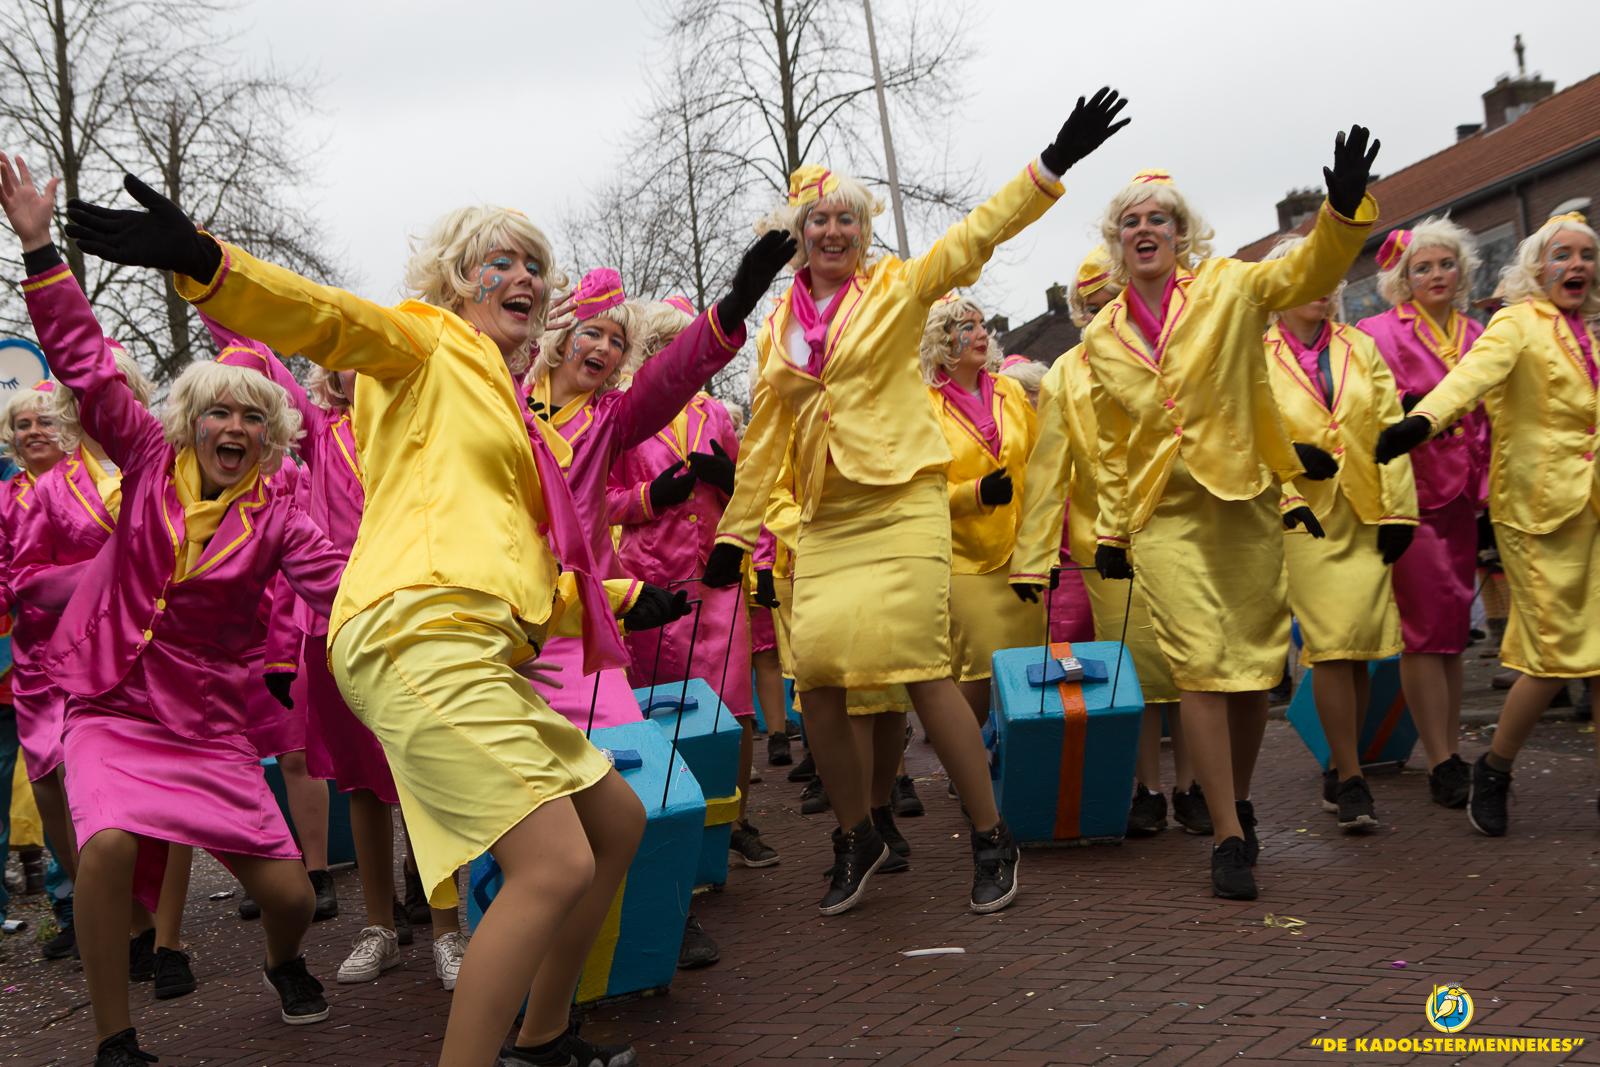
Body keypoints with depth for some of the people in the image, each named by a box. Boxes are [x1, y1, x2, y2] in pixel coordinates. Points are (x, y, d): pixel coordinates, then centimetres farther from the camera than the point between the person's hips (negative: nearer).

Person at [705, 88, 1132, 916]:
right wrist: (734, 533, 14)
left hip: (901, 506, -4)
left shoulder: (899, 287, 5)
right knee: (816, 678, -3)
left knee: (920, 668, -12)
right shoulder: (780, 324, 15)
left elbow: (978, 235, -6)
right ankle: (856, 838, 19)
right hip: (826, 521, 4)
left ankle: (992, 838, 4)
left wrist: (1053, 163, -16)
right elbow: (765, 434, 17)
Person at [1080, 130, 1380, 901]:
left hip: (1245, 503, 0)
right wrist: (1110, 533, 13)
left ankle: (1240, 800, 29)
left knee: (1253, 667, 6)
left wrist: (1344, 208, -31)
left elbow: (1310, 272, -13)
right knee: (1202, 666, -10)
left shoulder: (1227, 289, 3)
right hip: (1166, 513, 1)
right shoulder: (1102, 338, 11)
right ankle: (1228, 837, -5)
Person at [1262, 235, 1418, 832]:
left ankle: (1341, 771, 17)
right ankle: (1350, 781, -4)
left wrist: (1397, 512, -1)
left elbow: (1391, 431, 7)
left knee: (1359, 648, 3)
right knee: (1331, 646, -11)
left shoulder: (1362, 349, 13)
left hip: (1363, 515, 3)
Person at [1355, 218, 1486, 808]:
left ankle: (1452, 754, 16)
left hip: (1460, 494, 5)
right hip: (1409, 489, -5)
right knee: (1427, 625, -7)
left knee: (1453, 626, 9)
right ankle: (1440, 763, -2)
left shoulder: (1477, 337, 15)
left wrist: (1490, 485, 13)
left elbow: (1490, 417, 19)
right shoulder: (1379, 332, 0)